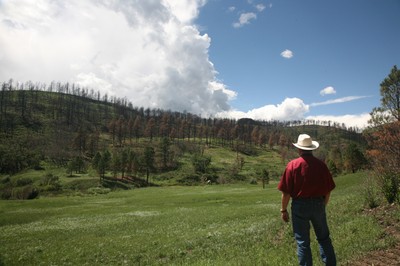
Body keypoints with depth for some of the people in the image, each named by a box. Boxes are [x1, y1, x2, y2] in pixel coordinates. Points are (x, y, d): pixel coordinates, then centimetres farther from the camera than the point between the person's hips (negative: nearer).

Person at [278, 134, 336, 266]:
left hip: (300, 206, -3)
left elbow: (286, 192, -12)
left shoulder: (293, 165, -13)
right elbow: (328, 189, 3)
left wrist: (283, 210, -1)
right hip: (318, 205, 3)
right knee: (324, 238, 21)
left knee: (303, 242, 10)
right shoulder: (321, 164, -3)